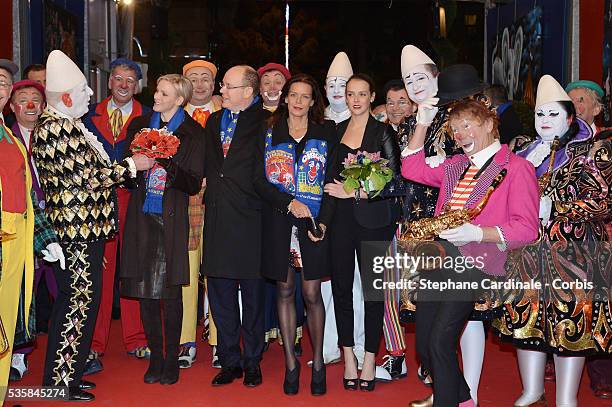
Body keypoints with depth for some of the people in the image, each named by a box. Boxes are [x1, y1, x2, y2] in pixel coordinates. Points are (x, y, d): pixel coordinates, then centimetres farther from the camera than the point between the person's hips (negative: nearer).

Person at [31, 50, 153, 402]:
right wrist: (132, 165, -13)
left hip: (86, 229, 10)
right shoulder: (54, 129, -16)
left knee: (81, 301, 15)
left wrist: (125, 168, 11)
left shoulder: (69, 125, 15)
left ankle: (69, 373, 27)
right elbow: (86, 178, -21)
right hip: (77, 230, -10)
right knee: (77, 302, -3)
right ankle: (60, 382, 9)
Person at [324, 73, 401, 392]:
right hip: (341, 218, 4)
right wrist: (337, 189, -4)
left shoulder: (382, 132, -1)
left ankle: (369, 359, 11)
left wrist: (355, 192, -12)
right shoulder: (336, 130, 12)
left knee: (373, 288, 1)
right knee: (341, 287, 5)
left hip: (373, 218, -4)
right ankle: (348, 356, 16)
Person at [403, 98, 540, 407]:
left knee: (439, 340, -15)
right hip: (440, 258, 7)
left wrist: (478, 233, -22)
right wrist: (423, 123, 19)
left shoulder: (516, 167, -2)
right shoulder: (455, 166, 21)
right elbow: (413, 170, 24)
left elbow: (526, 229, -9)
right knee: (423, 344, 7)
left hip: (475, 263, -7)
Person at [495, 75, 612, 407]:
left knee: (570, 322, -1)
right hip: (527, 252, 5)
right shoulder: (524, 151, 14)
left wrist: (553, 208, -16)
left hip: (573, 253, -5)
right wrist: (528, 165, -5)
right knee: (526, 317, 9)